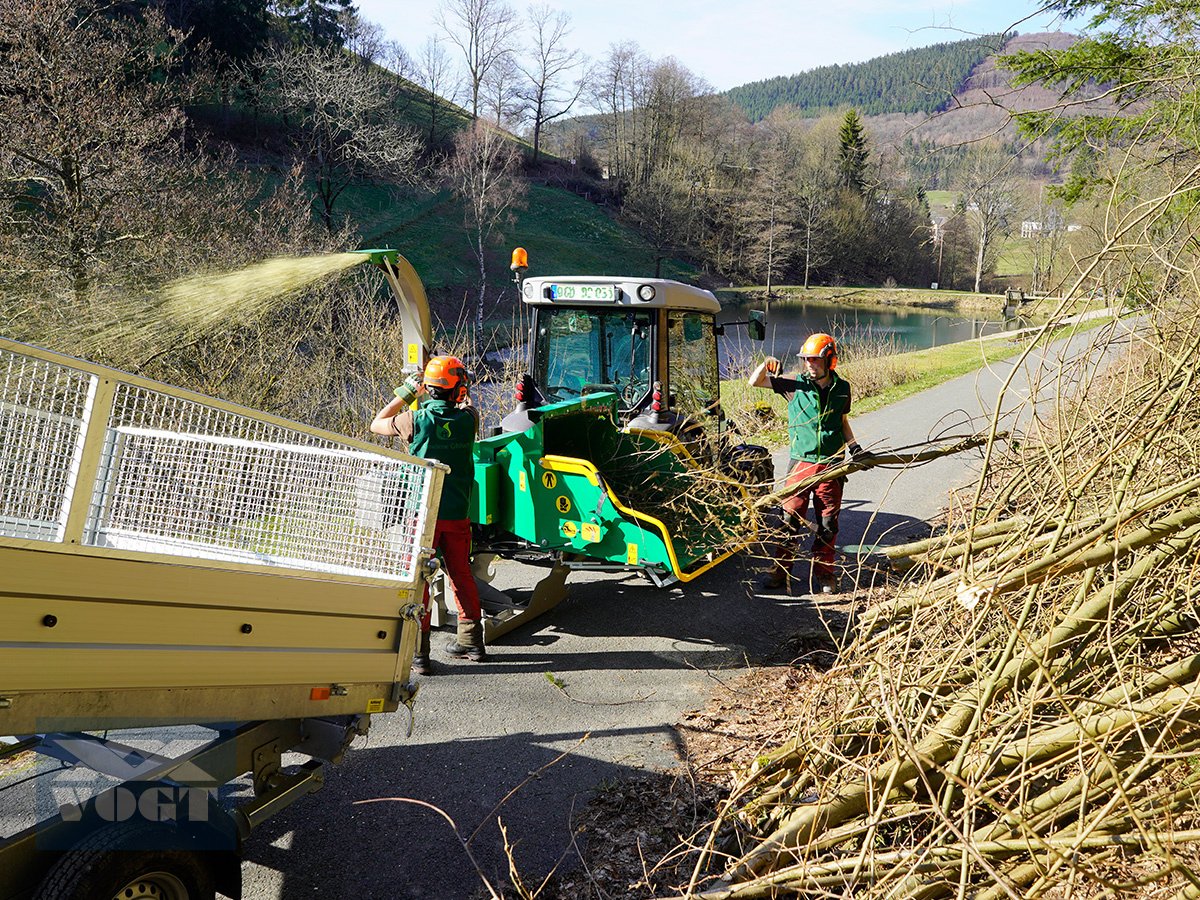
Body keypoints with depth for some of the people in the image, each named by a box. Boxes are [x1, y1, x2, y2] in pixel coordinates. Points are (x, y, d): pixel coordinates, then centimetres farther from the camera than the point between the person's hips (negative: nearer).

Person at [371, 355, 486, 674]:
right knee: (461, 575, 17)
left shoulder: (416, 419, -11)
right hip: (458, 513, 3)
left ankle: (418, 652, -1)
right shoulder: (467, 419, -4)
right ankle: (471, 642, 28)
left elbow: (376, 424, 7)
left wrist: (405, 393, 11)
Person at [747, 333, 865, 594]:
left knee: (827, 523, 7)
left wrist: (854, 447, 6)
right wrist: (765, 366, -20)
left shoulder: (841, 388, 4)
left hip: (831, 466, 1)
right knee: (791, 519, 1)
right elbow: (754, 382, -1)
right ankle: (781, 570, 13)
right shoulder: (795, 386, -3)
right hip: (801, 463, -1)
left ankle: (823, 572, 21)